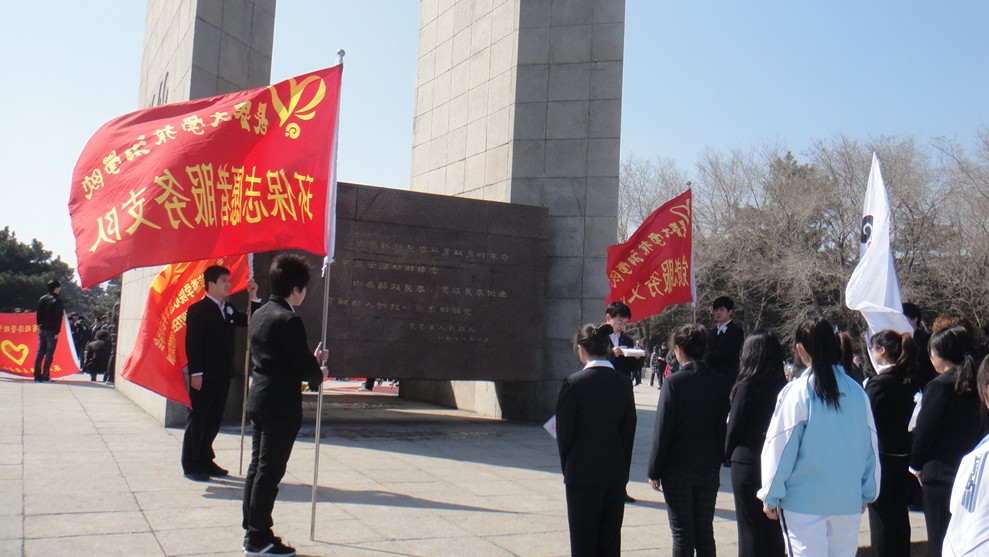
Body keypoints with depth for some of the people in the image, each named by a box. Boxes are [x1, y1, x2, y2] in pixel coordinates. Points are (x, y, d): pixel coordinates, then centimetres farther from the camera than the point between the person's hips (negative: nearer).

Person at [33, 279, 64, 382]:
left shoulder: (42, 299, 10)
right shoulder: (57, 300, -10)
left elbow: (38, 314, 14)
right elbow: (58, 317, -14)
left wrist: (40, 325, 19)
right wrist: (57, 332, -13)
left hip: (42, 329, 6)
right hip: (51, 330, -6)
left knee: (40, 352, 7)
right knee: (49, 354, -2)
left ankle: (37, 376, 6)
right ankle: (45, 376, -4)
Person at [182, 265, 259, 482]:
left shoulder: (229, 309, 14)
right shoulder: (197, 310, -7)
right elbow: (192, 343, -12)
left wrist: (253, 298, 3)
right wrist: (196, 372, -18)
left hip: (222, 374, 7)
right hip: (204, 375, -7)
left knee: (214, 419, 12)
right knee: (198, 419, 1)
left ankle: (205, 460, 23)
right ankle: (190, 465, 10)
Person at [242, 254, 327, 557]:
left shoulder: (259, 315, 11)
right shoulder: (289, 320, -18)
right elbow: (306, 367, -17)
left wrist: (312, 363, 13)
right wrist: (319, 373, 4)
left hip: (258, 401, 9)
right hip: (281, 405, -9)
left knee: (257, 467, 15)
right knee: (270, 471, -1)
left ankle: (251, 531, 24)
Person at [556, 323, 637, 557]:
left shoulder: (574, 383, -13)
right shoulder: (623, 384, 1)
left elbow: (564, 432, -8)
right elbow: (628, 431, 5)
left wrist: (567, 468, 8)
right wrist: (621, 469, 13)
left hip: (583, 476, -4)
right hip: (616, 474, 4)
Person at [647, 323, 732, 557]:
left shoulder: (673, 382, -14)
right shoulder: (721, 382, -2)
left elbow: (663, 430, -12)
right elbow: (724, 427, 3)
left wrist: (654, 471, -5)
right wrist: (718, 460, 14)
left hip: (678, 469, -4)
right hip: (710, 468, 4)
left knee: (682, 534, 4)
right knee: (705, 532, 13)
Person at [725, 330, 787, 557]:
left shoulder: (748, 385, -16)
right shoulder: (783, 385, -2)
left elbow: (734, 425, -10)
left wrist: (728, 455, 7)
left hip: (747, 463, -5)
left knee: (750, 528, 5)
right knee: (774, 527, 15)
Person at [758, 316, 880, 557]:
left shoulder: (796, 392, -11)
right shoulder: (856, 391, 1)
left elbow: (780, 447, -7)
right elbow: (871, 447, 8)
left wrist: (770, 497, 2)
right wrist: (866, 494, 19)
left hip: (804, 501, -4)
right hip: (849, 500, 4)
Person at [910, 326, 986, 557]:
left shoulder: (939, 386, -16)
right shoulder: (977, 385, 4)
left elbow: (924, 430, -12)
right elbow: (980, 428, 11)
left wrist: (916, 465, 2)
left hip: (940, 473, -7)